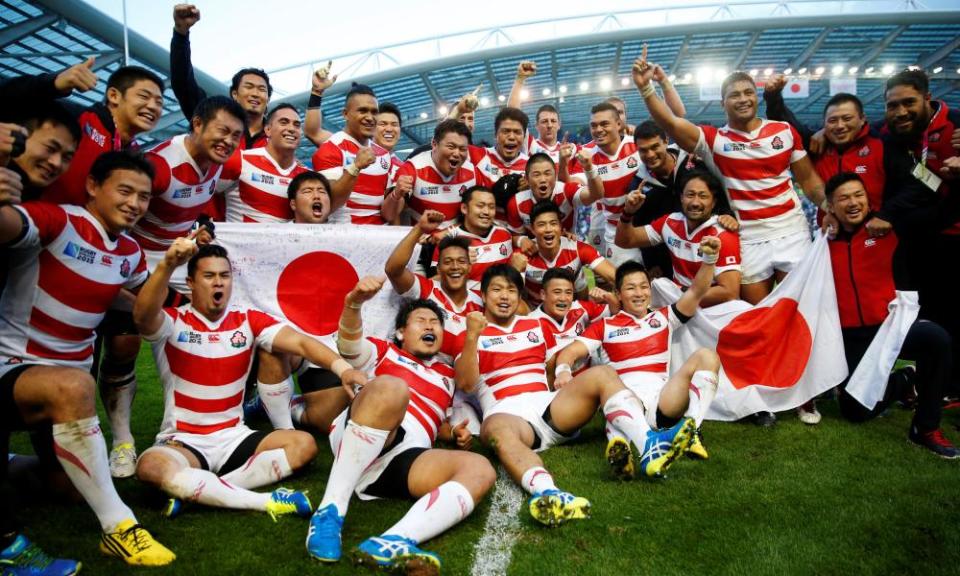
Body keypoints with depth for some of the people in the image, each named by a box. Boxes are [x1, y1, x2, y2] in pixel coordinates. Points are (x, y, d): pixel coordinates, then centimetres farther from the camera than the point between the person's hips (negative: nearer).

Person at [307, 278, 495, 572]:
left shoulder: (448, 376, 34)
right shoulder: (384, 352, 22)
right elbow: (349, 344, 2)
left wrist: (454, 432, 14)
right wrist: (354, 302, -19)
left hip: (405, 459, 4)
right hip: (354, 441, -3)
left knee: (480, 469, -24)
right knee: (391, 387, -35)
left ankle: (391, 543, -50)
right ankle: (330, 512, -35)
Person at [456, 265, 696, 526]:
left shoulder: (536, 325, 25)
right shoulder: (473, 334, 11)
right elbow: (465, 383, -5)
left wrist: (563, 370, 5)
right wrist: (472, 337, -16)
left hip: (548, 407, 5)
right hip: (507, 414, -4)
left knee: (601, 374, -17)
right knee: (497, 428, -40)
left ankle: (649, 446, -39)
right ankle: (547, 493, -68)